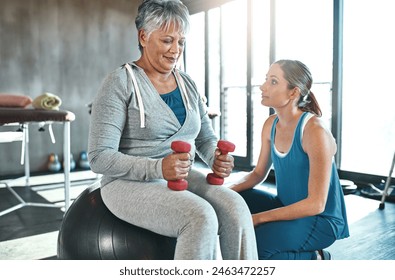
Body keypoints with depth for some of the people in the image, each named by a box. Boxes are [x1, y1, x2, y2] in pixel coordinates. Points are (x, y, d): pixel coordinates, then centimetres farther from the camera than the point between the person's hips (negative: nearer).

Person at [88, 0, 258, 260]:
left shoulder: (188, 84, 10)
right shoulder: (121, 82, -8)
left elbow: (206, 138, 15)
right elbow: (100, 157, -14)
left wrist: (217, 159, -9)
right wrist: (158, 168, -27)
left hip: (183, 177, 5)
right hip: (131, 182, -5)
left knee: (235, 206, -23)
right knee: (201, 217, -31)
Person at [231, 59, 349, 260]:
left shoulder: (314, 131, -24)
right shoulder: (271, 124, -1)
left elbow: (316, 204, -24)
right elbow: (258, 173, 9)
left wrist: (259, 218, -23)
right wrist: (229, 190, -12)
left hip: (320, 218, -7)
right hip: (286, 206, 8)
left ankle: (311, 260, 1)